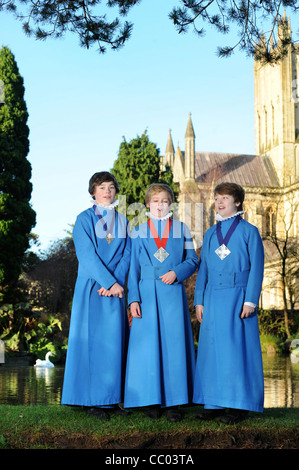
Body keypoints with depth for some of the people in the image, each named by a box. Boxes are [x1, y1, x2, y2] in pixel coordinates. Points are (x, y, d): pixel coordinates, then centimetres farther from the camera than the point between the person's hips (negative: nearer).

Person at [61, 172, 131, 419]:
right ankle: (92, 400, 0)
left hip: (115, 287, 4)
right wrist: (110, 282, -16)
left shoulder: (122, 221, 14)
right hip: (90, 287, -4)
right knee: (91, 339, -5)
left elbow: (126, 255, 7)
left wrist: (115, 282, -9)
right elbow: (87, 255, -9)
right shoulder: (84, 219, 1)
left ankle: (111, 397, 8)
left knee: (114, 340, 1)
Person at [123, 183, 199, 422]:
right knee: (147, 345, -2)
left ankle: (174, 402, 2)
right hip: (147, 292, 0)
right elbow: (133, 267, 7)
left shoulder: (181, 229, 11)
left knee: (174, 344, -3)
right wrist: (133, 299, -2)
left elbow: (193, 260, 9)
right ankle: (152, 401, 5)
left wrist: (177, 272, -10)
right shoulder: (138, 232, 10)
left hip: (173, 293, 0)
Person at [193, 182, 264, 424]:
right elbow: (203, 268, 15)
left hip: (237, 297, -5)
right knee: (212, 348, 4)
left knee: (237, 347, -4)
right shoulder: (210, 234, 14)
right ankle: (215, 402, 12)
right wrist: (199, 301, 8)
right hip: (213, 298, 5)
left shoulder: (249, 231, 1)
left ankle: (239, 404, 4)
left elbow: (256, 268, -3)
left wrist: (250, 301, -11)